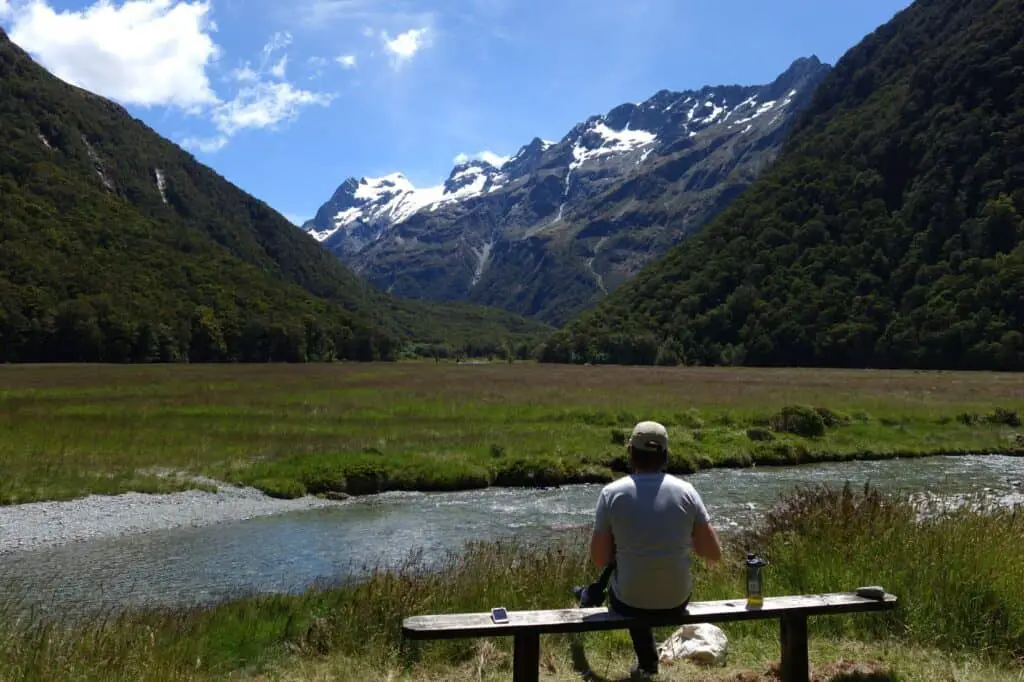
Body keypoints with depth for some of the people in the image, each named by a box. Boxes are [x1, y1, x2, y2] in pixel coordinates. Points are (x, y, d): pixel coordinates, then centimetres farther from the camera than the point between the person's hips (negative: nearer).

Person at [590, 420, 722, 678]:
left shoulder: (611, 493, -12)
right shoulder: (685, 491, -8)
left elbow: (599, 560, -8)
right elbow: (714, 554, -5)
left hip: (629, 603, -1)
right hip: (677, 601, 2)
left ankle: (647, 662, 39)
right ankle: (648, 660, 48)